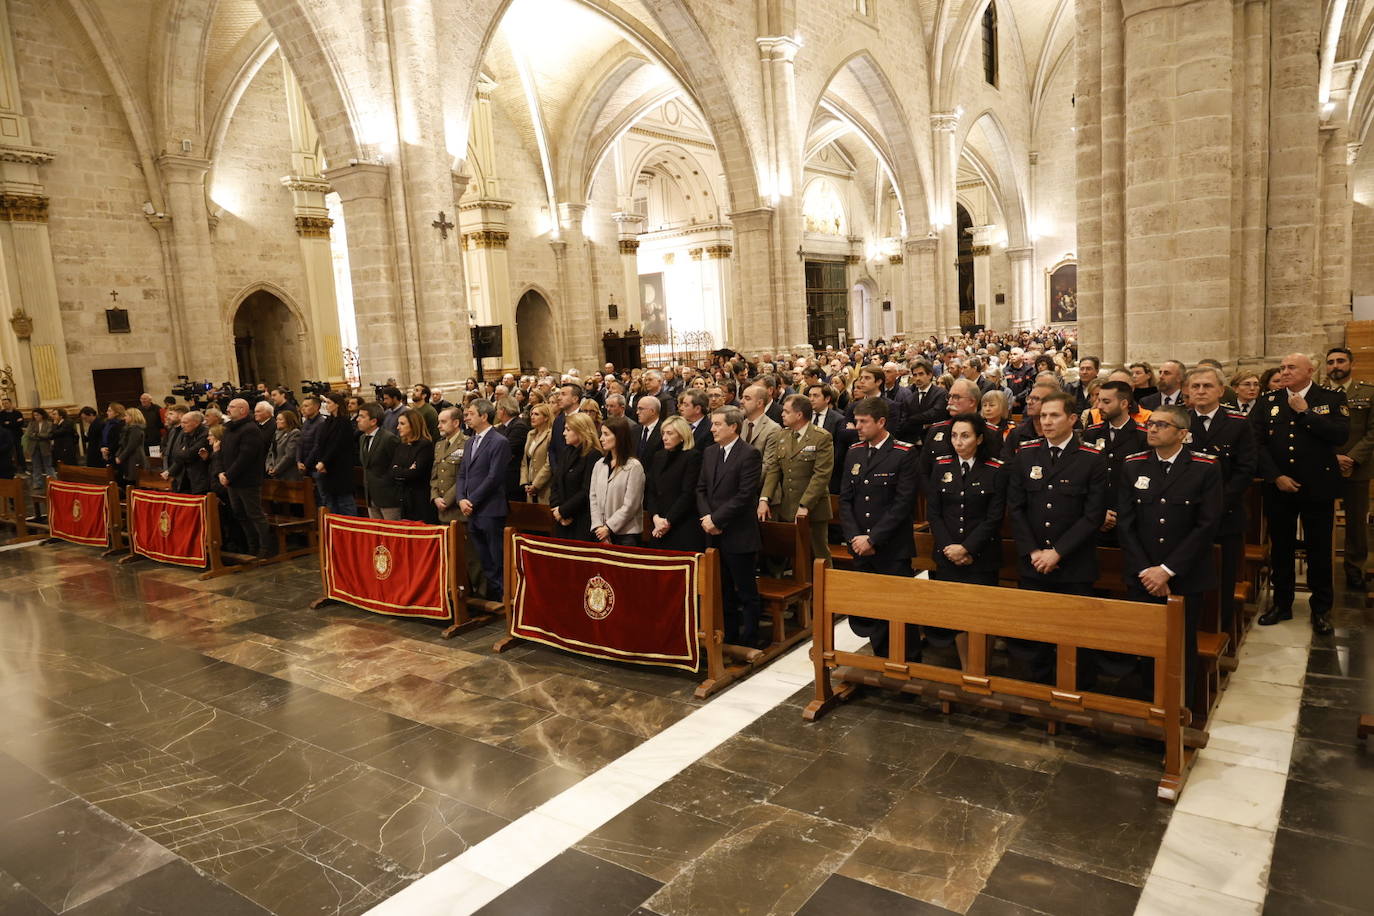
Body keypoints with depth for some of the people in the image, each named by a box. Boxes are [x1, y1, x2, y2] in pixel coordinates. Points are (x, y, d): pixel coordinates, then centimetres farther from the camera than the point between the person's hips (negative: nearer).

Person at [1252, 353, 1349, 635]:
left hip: (1317, 487, -2)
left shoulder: (1332, 398, -1)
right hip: (1279, 487, 2)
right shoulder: (1267, 401, 5)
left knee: (1319, 549, 6)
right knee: (1280, 548, 11)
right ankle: (1281, 604, 24)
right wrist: (1275, 477, -9)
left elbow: (1340, 435, -15)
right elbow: (1257, 442, -1)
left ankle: (1321, 609, 19)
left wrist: (1305, 412, -15)